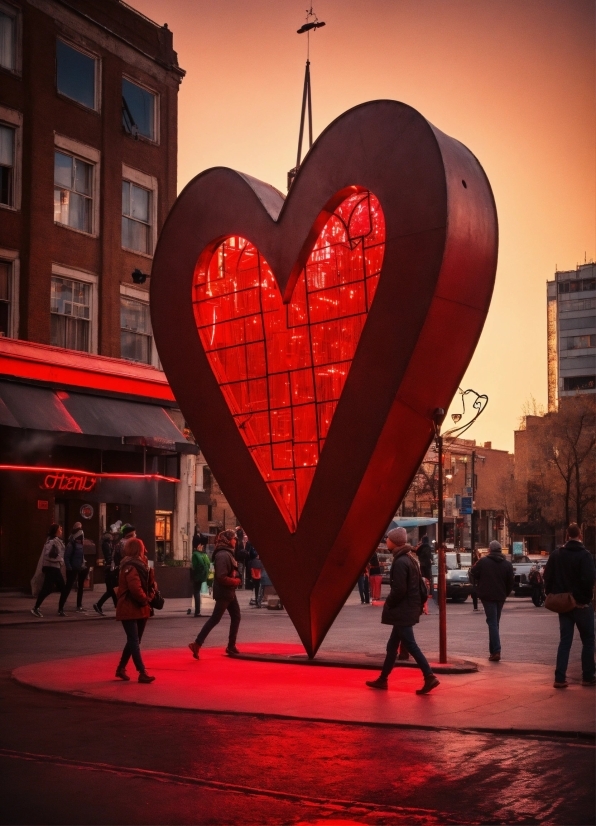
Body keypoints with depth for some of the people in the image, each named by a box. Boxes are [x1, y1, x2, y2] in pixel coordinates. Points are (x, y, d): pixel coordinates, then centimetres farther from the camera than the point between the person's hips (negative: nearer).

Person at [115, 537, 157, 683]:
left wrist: (149, 598, -4)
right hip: (130, 610, -9)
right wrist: (145, 600, -12)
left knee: (133, 641, 15)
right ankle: (142, 673, -10)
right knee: (134, 641, -8)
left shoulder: (142, 565, 13)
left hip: (141, 609, 9)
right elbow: (135, 588, -26)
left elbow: (151, 584, 14)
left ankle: (121, 668, 26)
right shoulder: (130, 567, -16)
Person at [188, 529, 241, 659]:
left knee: (236, 616, 12)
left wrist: (237, 579, 4)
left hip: (230, 592, 10)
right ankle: (197, 644, -6)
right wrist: (235, 581, -15)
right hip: (223, 592, -10)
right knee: (215, 619, -7)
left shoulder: (228, 553, 12)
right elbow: (221, 577, -26)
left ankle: (231, 646, 19)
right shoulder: (223, 555, -20)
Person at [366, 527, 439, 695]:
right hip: (410, 609, 10)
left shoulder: (400, 562, -18)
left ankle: (429, 677, -11)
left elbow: (399, 589, -22)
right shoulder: (411, 558, 12)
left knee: (411, 645, -8)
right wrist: (419, 604, 19)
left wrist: (388, 603, -8)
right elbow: (420, 586, 16)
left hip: (402, 611, -10)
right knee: (392, 646, 16)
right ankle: (382, 679, 24)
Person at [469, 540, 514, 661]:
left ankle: (496, 651, -17)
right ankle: (494, 650, 17)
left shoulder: (483, 561, -3)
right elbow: (510, 583, 5)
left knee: (492, 622, -6)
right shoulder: (507, 564, 5)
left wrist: (477, 586, 21)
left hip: (487, 596, -3)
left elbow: (472, 574, 3)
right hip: (500, 597, 3)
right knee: (495, 622, 15)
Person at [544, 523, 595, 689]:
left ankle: (560, 678, 2)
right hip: (582, 604, -4)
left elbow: (548, 576, 3)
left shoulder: (556, 554, 2)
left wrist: (552, 595, 9)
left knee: (564, 641, 8)